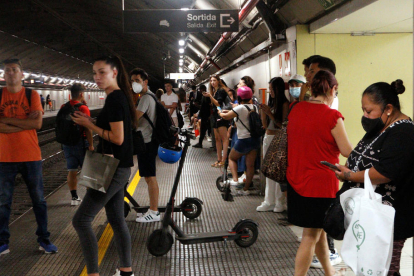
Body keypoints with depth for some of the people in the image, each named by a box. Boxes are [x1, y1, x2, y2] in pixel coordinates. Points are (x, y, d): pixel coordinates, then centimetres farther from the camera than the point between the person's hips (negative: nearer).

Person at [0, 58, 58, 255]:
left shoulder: (32, 95, 1)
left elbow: (37, 123, -11)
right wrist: (25, 123, -14)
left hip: (31, 156, 0)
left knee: (38, 200, 8)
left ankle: (44, 240, 19)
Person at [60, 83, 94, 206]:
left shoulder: (63, 107, 3)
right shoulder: (83, 108, -15)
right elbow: (88, 129, -16)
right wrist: (91, 145, -12)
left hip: (67, 143, 5)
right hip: (81, 142, -5)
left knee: (72, 171, 9)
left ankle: (74, 197, 13)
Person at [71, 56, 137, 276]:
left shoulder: (114, 99, -16)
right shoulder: (119, 97, 13)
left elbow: (118, 138, -21)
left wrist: (89, 125, -12)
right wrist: (90, 124, 8)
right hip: (117, 167, 10)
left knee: (81, 220, -6)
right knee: (117, 219, 14)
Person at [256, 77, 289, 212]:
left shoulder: (284, 104, -8)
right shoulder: (271, 103, 13)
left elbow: (283, 125, -14)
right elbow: (265, 125, 13)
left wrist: (270, 113, -14)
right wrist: (263, 111, 0)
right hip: (268, 137, 8)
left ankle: (280, 202, 2)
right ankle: (269, 202, 17)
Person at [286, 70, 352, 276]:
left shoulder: (296, 109, 2)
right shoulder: (332, 116, -17)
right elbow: (347, 151, -12)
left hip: (296, 180, 7)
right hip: (321, 183, -7)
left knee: (318, 229, 23)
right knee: (311, 236, 5)